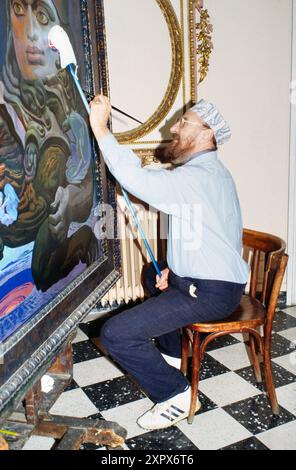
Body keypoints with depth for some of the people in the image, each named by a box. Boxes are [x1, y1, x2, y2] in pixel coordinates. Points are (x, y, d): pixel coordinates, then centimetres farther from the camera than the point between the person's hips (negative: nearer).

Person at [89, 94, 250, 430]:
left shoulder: (196, 176, -21)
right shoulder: (209, 171, 13)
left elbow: (135, 179, -32)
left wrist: (100, 128, -25)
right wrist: (173, 269, 10)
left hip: (210, 293, -11)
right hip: (217, 277, 11)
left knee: (115, 334, -15)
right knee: (157, 276, 38)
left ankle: (176, 395, -1)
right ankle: (171, 352, 44)